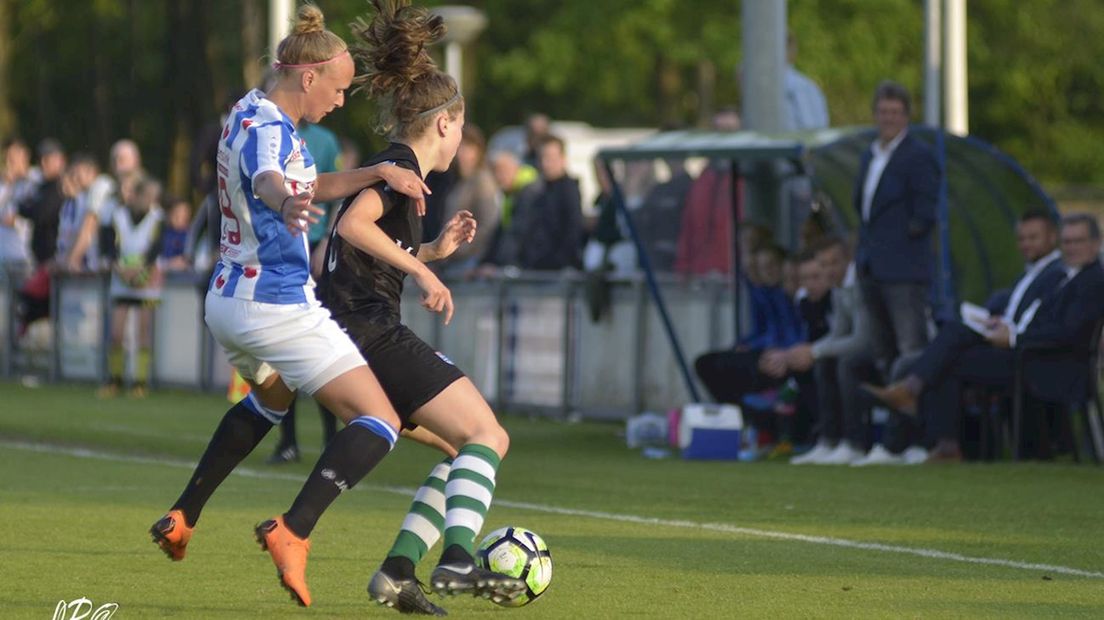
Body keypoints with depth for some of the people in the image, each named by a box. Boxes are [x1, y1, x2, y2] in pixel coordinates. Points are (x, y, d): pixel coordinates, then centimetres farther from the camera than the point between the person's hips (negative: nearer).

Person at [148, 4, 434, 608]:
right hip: (279, 306, -10)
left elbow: (311, 186, 21)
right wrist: (286, 205, -66)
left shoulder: (252, 115, 11)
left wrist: (379, 172, 5)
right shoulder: (267, 128, -19)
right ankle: (293, 531, -27)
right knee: (379, 424, -10)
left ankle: (181, 517, 34)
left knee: (270, 396, 38)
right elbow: (266, 179, -42)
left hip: (227, 303, 10)